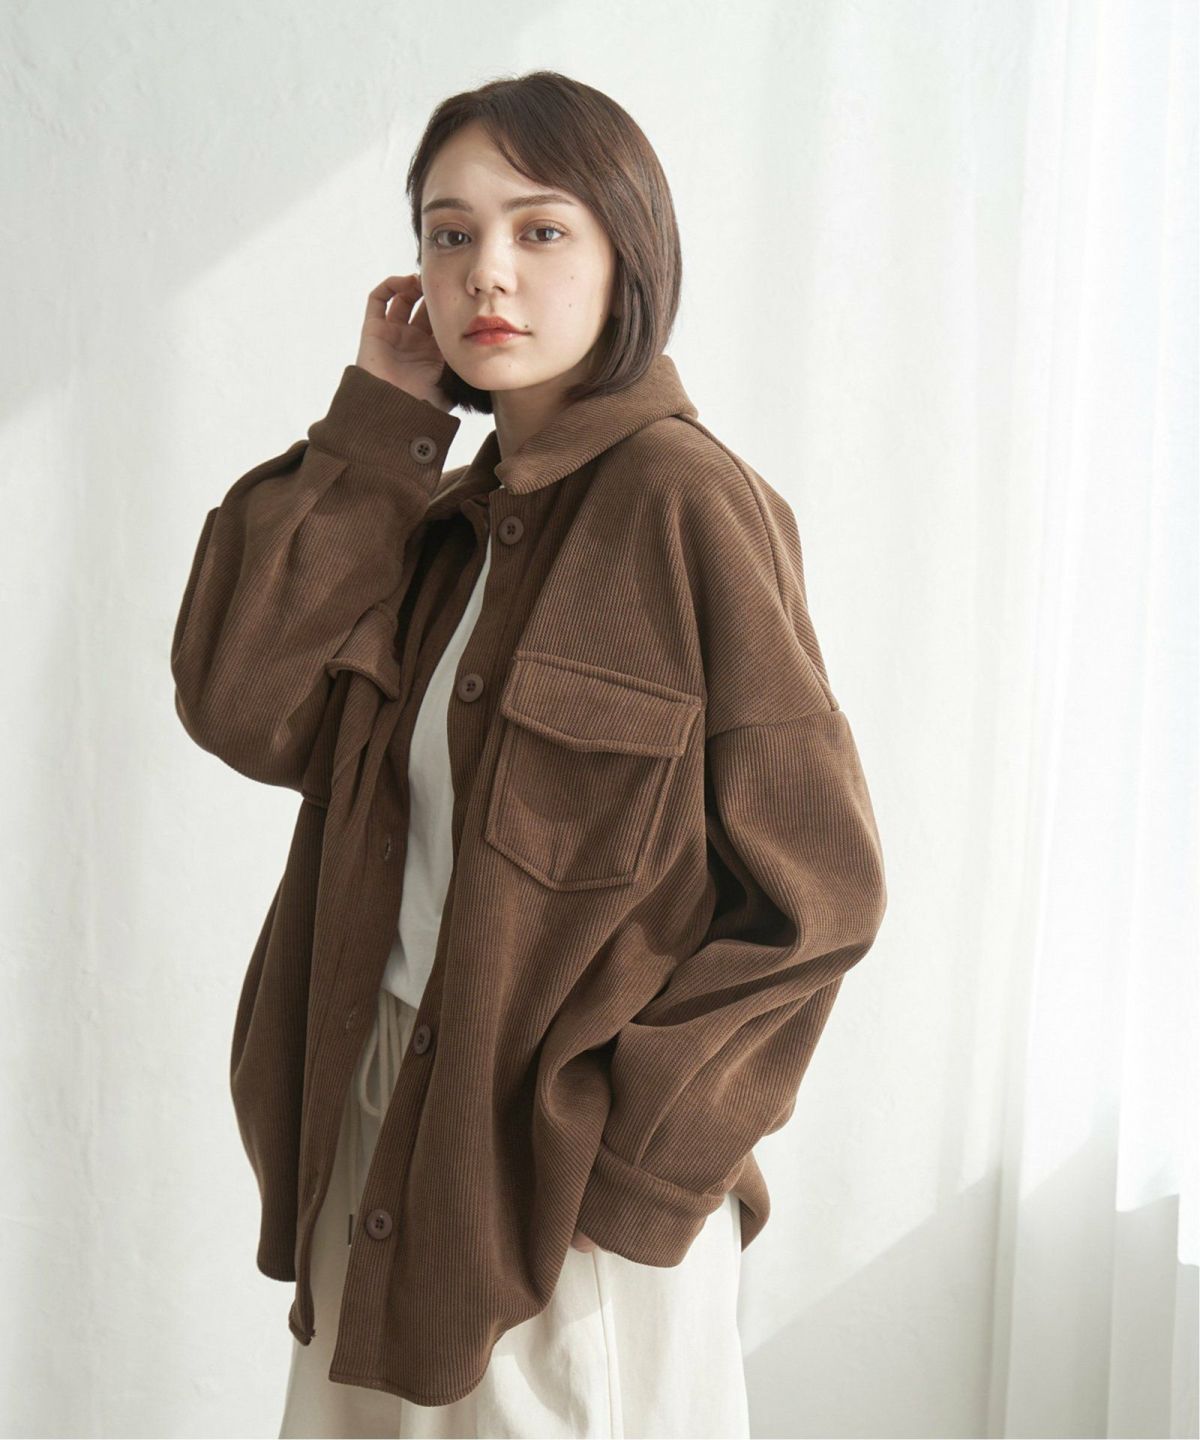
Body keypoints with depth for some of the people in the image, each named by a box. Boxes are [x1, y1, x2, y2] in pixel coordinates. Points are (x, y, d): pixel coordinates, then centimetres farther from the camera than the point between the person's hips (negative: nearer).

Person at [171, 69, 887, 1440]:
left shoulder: (685, 503, -14)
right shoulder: (444, 516, 8)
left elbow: (815, 887, -14)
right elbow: (239, 705, -5)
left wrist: (620, 1146, -14)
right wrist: (376, 418, -4)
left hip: (570, 1189, -6)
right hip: (385, 1124, 7)